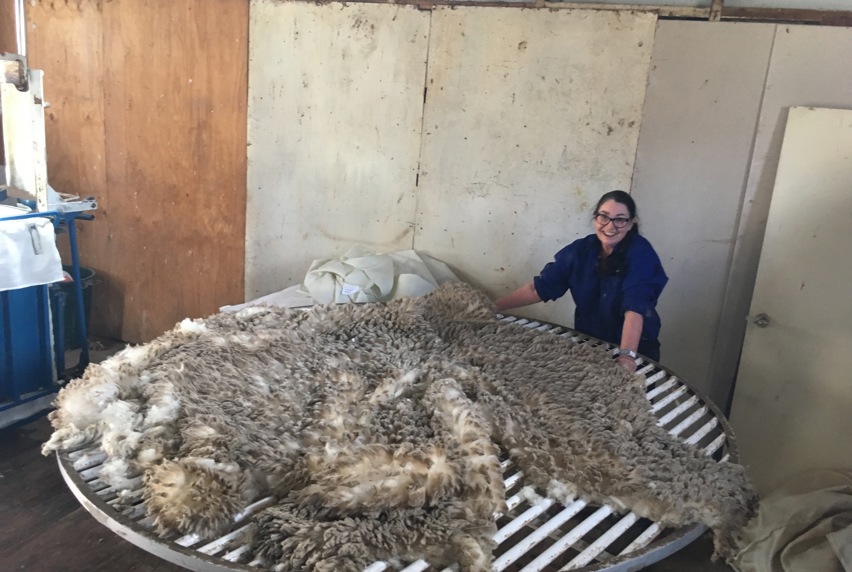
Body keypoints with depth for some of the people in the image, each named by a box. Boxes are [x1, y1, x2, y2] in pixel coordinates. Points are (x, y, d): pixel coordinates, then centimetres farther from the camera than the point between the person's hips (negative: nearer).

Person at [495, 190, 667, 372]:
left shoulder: (641, 254, -18)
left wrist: (627, 355, -45)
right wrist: (493, 308, -9)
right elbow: (538, 287, -3)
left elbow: (635, 307, -31)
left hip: (635, 349, -3)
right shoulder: (581, 249, -5)